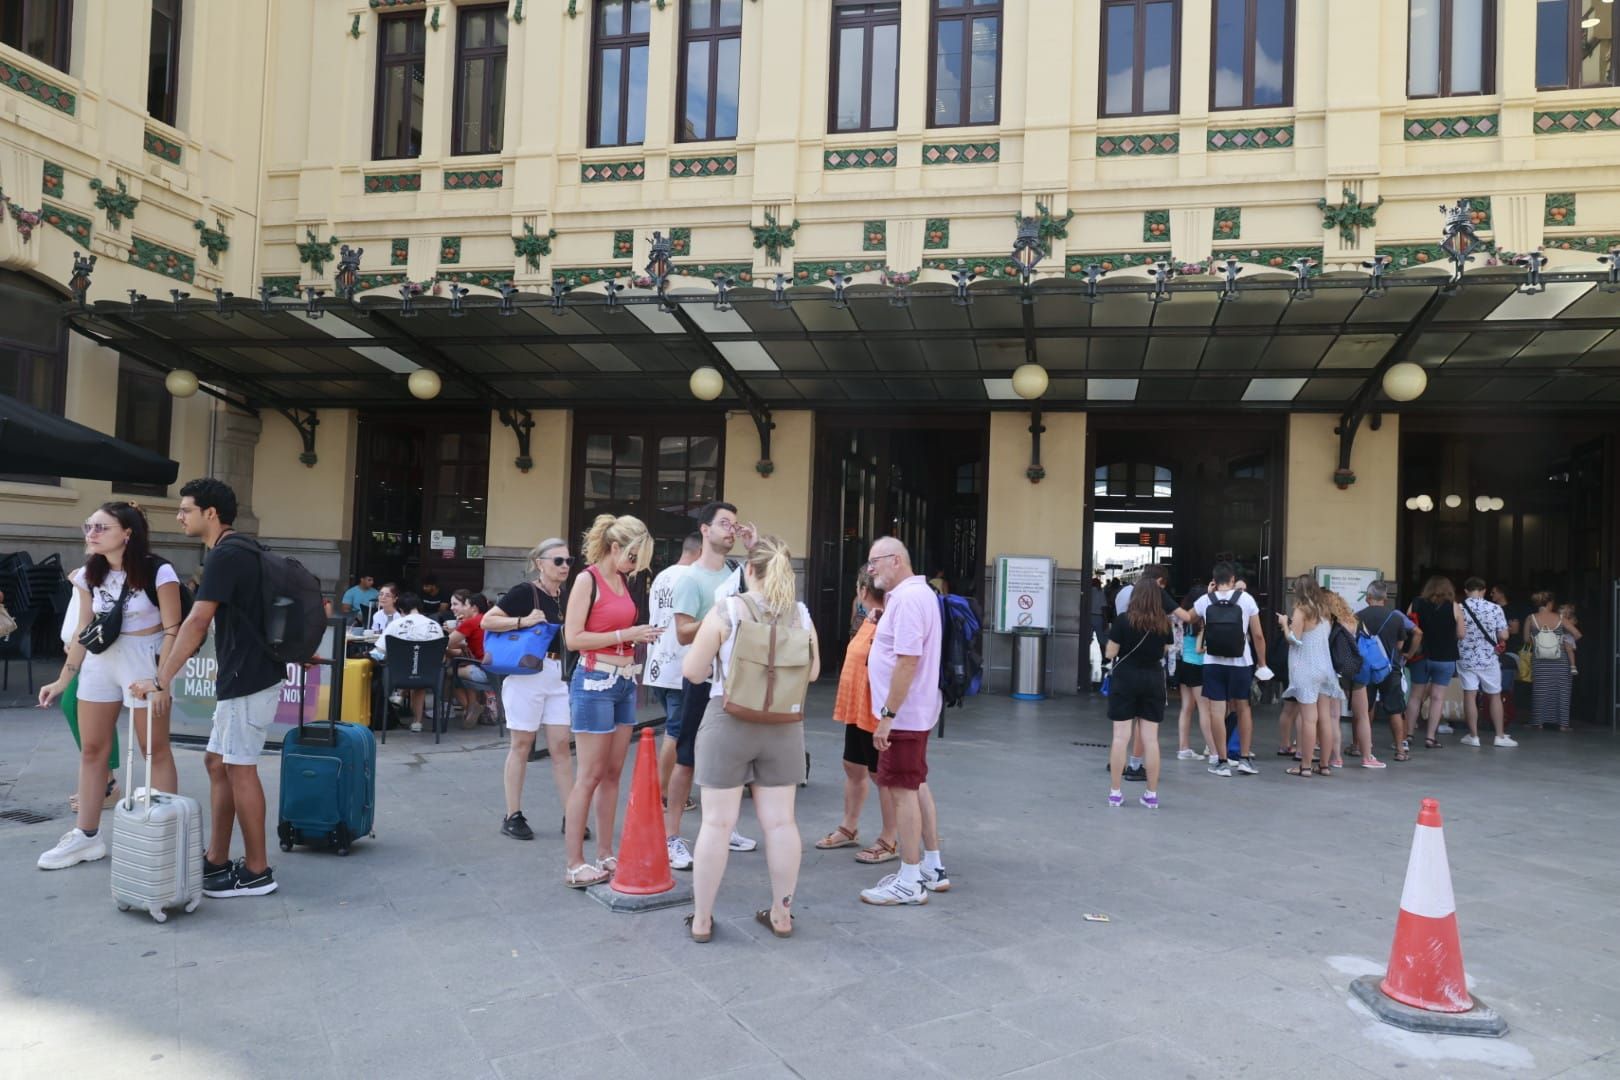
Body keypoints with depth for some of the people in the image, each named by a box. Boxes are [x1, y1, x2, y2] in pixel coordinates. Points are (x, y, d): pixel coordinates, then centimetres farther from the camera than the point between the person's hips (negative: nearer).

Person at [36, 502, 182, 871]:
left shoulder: (158, 571, -14)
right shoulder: (89, 575, 4)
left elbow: (172, 630, -13)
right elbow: (83, 631, 12)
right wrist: (63, 680, 11)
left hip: (144, 661, -6)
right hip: (99, 662, 6)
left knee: (155, 750, 1)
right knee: (91, 750, 11)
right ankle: (86, 836, 22)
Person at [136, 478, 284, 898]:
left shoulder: (225, 555, -16)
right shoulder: (237, 550, 15)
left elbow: (196, 623, -21)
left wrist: (161, 680, -20)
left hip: (249, 678, -10)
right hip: (243, 675, 10)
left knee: (239, 769, -4)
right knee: (218, 762, 14)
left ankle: (257, 871, 4)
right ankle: (216, 861, 21)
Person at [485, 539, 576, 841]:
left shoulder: (565, 595, 9)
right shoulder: (524, 592, -9)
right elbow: (487, 621, -12)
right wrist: (522, 621, -21)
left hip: (556, 673, 6)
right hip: (526, 670, -6)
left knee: (561, 746, 5)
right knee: (521, 745, 3)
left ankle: (570, 817, 9)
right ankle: (512, 816, 13)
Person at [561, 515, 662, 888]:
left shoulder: (623, 580, 11)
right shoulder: (587, 580, -11)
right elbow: (573, 638, -17)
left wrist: (640, 636, 6)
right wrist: (626, 634, -17)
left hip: (625, 682, 8)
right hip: (595, 682, -7)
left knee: (613, 773, 11)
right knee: (590, 776, -4)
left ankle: (605, 854, 19)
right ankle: (574, 864, 3)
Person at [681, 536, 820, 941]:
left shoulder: (725, 611, -10)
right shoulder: (801, 615, -1)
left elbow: (692, 670, -7)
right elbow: (813, 672, 10)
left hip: (729, 722, -3)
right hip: (783, 726, 3)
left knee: (717, 823, 4)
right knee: (780, 821, 11)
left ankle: (702, 918, 14)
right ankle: (781, 913, 21)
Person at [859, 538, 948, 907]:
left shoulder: (907, 599, -20)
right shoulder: (918, 593, 14)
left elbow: (907, 661, -26)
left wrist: (887, 715, -25)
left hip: (902, 715, -11)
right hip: (914, 712, 11)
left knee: (903, 792, -4)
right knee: (917, 787, 17)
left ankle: (909, 883, 4)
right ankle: (933, 869, 27)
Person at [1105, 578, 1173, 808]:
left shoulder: (1124, 620, -11)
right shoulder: (1164, 624, -2)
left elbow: (1110, 653, -6)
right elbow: (1164, 650, 11)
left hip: (1125, 678, -2)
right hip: (1153, 679, 2)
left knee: (1121, 737, 2)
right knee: (1151, 739, 7)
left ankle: (1115, 793, 5)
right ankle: (1152, 794, 13)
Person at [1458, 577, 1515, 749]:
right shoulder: (1495, 609, -6)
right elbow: (1504, 635, -6)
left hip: (1466, 658, 0)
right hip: (1489, 658, 1)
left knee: (1470, 695, 3)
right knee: (1495, 696, 12)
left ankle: (1473, 736, 6)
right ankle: (1500, 736, 17)